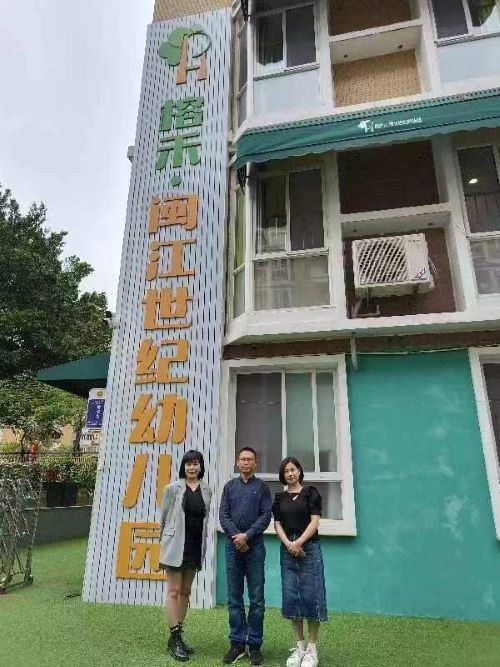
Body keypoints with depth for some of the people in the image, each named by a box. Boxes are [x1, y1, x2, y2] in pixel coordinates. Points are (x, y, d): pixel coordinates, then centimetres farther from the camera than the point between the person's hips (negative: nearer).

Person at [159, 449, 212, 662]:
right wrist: (164, 542, 7)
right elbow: (164, 517, 1)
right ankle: (174, 639, 12)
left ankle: (177, 636, 27)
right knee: (174, 591, 1)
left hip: (195, 547, 4)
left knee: (186, 591, 14)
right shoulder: (173, 488, -7)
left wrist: (202, 545, 11)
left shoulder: (206, 490, 3)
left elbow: (205, 518, 10)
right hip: (176, 545, -4)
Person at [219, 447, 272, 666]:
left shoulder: (262, 487, 4)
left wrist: (247, 536, -13)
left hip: (255, 547, -2)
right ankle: (237, 643, 17)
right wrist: (236, 536, -11)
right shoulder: (230, 486, 9)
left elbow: (266, 516, -4)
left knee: (256, 598, 3)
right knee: (234, 598, 7)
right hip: (233, 546, 2)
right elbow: (223, 515, 3)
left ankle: (255, 645, 14)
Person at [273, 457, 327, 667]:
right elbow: (277, 524, 5)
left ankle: (312, 648, 13)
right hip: (287, 551, 3)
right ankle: (299, 647, 20)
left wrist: (299, 542, -14)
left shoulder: (310, 492, 0)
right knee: (291, 597, 6)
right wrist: (288, 544, -11)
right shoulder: (279, 497, 9)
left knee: (310, 596, -1)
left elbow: (315, 521, -6)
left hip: (309, 549, -3)